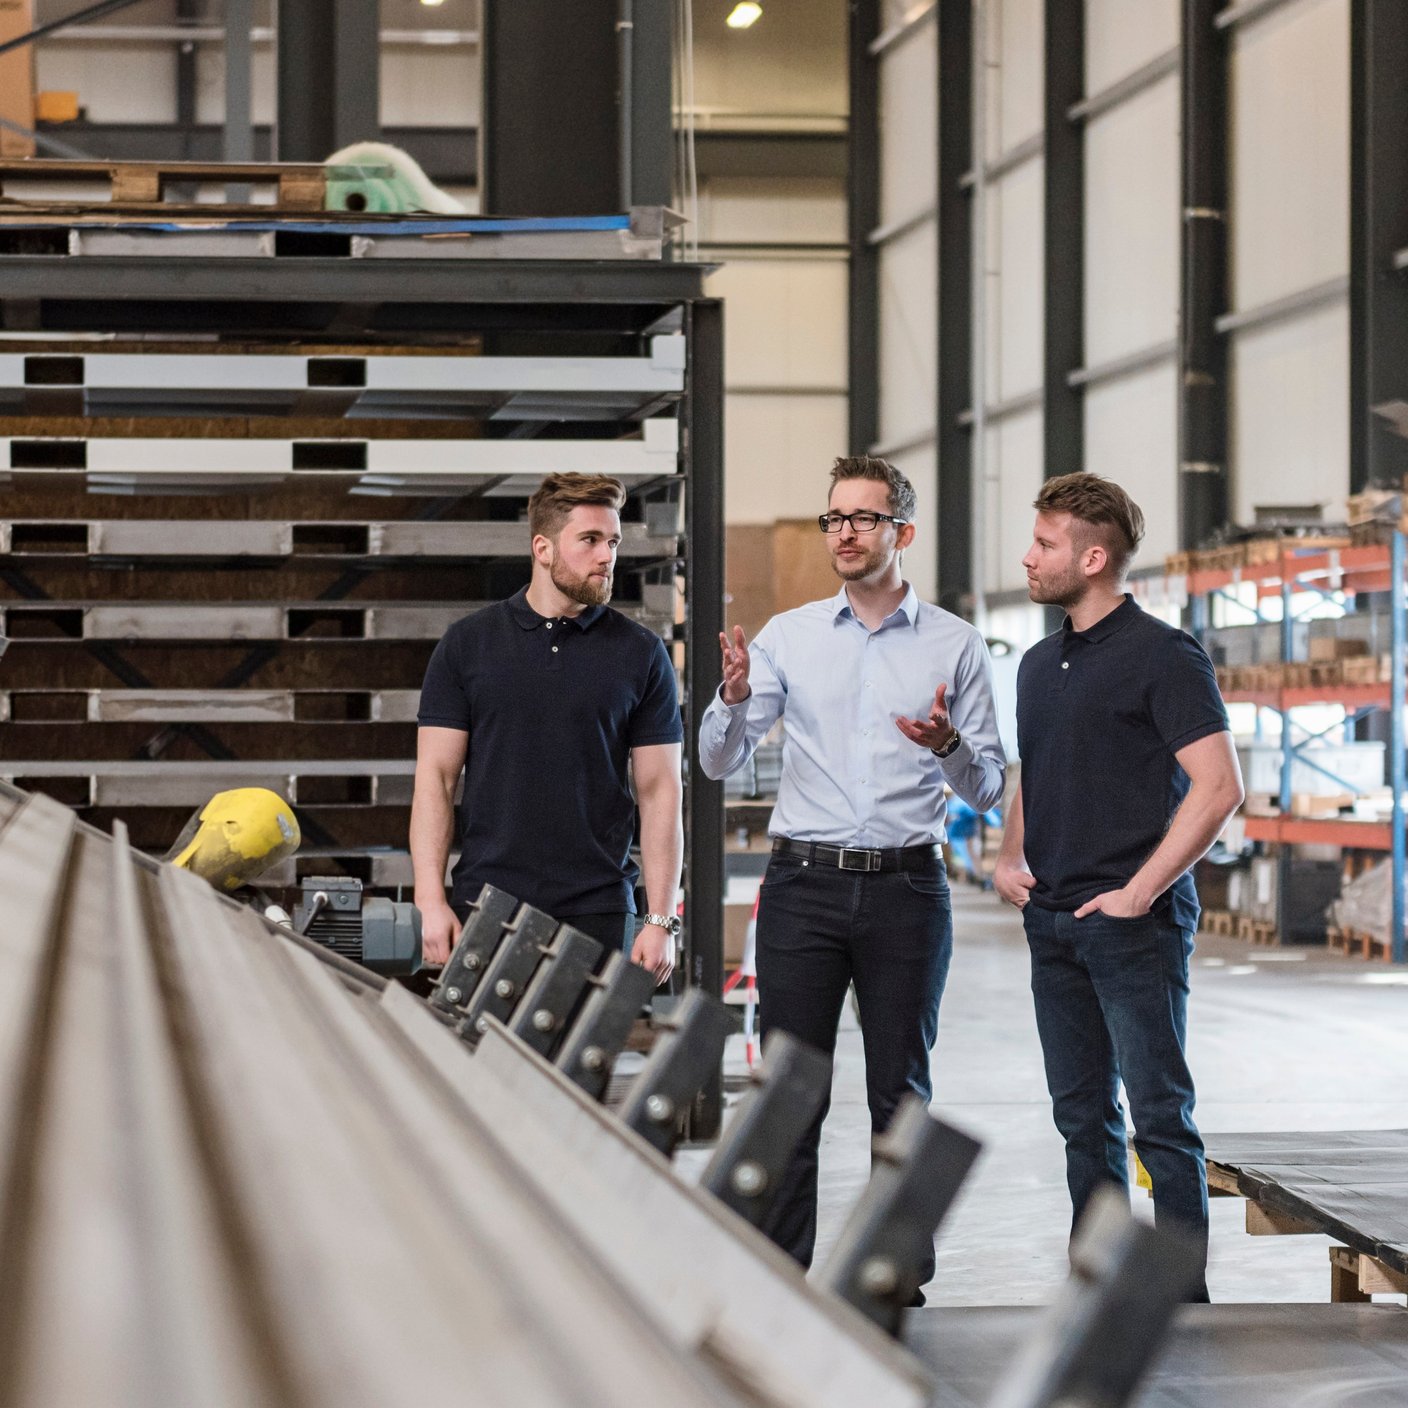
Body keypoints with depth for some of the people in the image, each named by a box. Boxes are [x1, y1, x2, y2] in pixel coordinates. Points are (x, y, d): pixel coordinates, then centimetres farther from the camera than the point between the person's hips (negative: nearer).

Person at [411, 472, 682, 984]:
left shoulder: (640, 653, 5)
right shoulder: (468, 644, 5)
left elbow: (659, 790, 4)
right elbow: (435, 775, 4)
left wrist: (661, 920, -3)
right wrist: (431, 902, -6)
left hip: (597, 909, 0)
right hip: (485, 902, 0)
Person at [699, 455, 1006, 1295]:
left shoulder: (954, 645, 5)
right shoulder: (788, 637, 8)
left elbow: (989, 789, 5)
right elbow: (722, 762, 7)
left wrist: (950, 745, -16)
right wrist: (735, 698, -13)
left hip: (906, 887, 0)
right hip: (804, 883, 1)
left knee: (901, 1094, 5)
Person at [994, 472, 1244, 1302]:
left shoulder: (1162, 656, -9)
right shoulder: (1040, 665, 16)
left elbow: (1218, 788, -16)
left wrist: (1138, 892, -17)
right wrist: (1009, 859, 9)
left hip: (1136, 923, -8)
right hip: (1053, 922, 8)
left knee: (1160, 1116, -5)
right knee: (1083, 1117, 11)